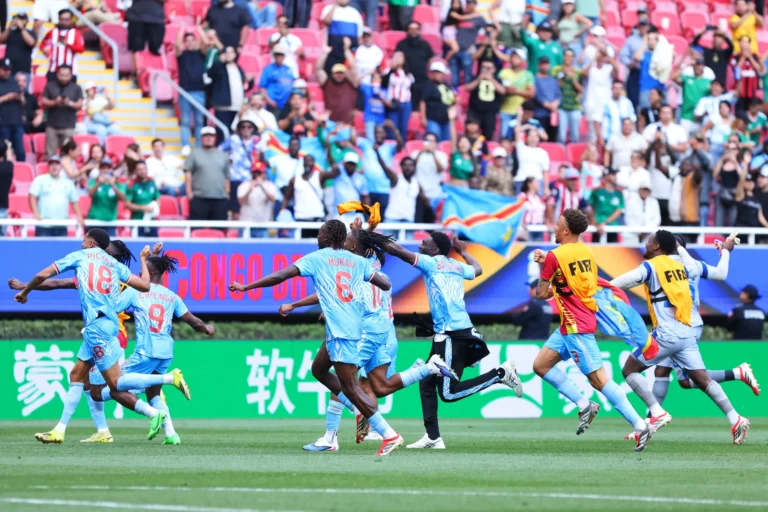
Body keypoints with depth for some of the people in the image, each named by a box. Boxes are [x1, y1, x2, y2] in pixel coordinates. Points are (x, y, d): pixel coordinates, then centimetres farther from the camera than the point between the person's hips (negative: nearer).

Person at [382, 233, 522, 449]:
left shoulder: (431, 263, -3)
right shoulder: (457, 267, 17)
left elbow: (397, 250, -8)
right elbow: (477, 269, 39)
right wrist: (463, 251, 53)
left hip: (451, 334, -9)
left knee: (448, 393, -10)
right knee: (427, 382, 12)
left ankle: (500, 374, -10)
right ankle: (433, 437, 9)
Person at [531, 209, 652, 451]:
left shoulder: (555, 256, -14)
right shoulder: (586, 252, 9)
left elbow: (542, 293, -9)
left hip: (577, 326, -10)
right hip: (570, 325, 10)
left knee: (598, 379, -10)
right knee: (540, 365, 14)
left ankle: (640, 426, -13)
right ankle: (584, 405, 12)